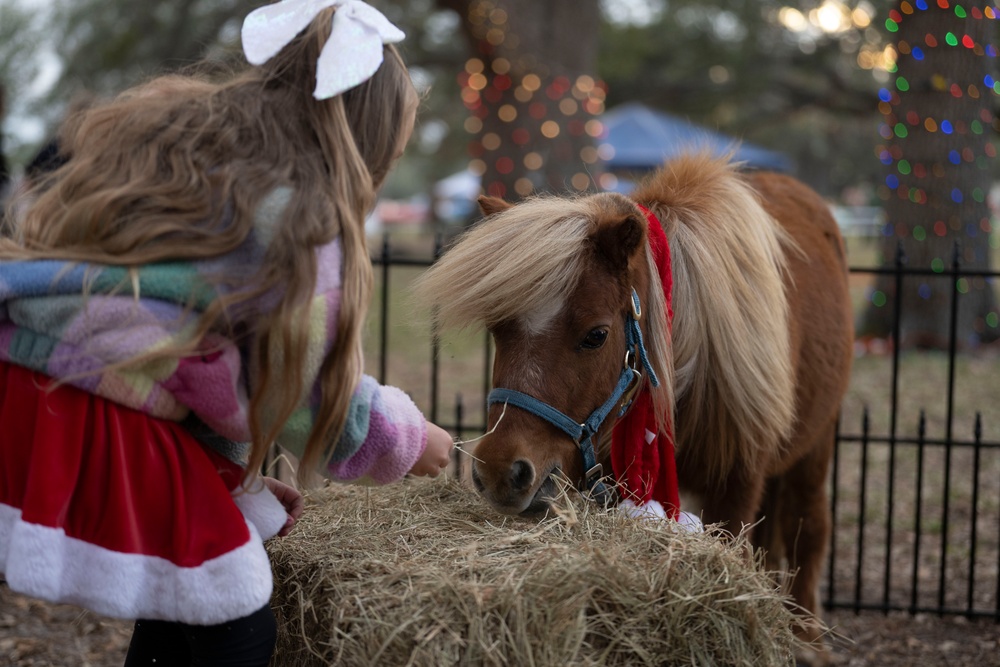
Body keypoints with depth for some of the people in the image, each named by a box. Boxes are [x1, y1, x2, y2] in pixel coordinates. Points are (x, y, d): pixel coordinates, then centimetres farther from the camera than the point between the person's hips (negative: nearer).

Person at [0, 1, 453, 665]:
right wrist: (412, 440, 24)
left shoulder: (156, 121, 18)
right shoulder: (301, 223, -6)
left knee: (177, 608, 20)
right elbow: (320, 403, 2)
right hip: (110, 430, -8)